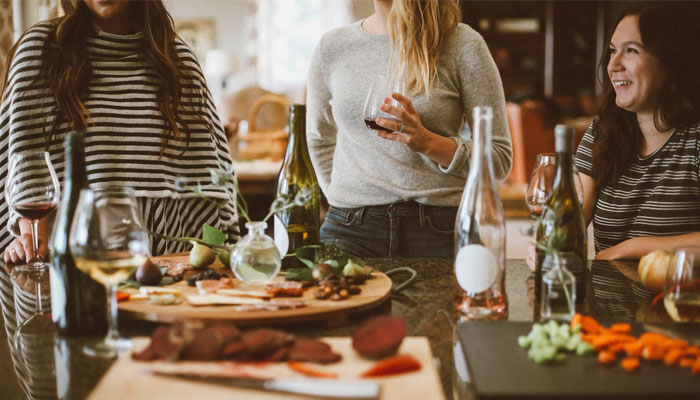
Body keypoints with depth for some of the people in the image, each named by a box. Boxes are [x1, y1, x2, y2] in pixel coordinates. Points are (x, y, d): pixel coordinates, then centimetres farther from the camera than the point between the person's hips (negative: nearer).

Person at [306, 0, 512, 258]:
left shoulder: (462, 45, -1)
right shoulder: (332, 47, 9)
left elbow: (500, 159, -2)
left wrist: (428, 142, -17)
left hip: (437, 229, -1)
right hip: (350, 229, 2)